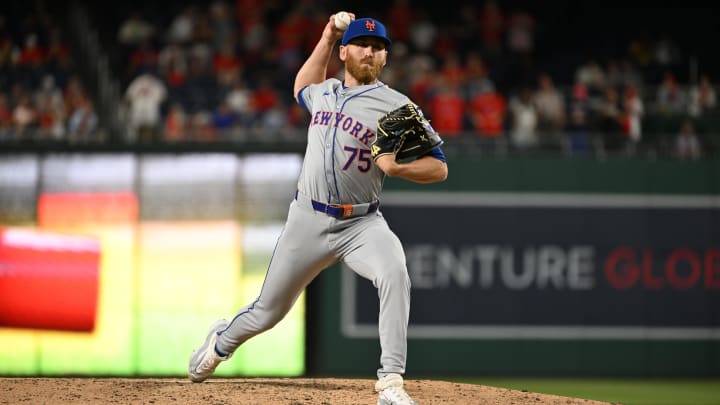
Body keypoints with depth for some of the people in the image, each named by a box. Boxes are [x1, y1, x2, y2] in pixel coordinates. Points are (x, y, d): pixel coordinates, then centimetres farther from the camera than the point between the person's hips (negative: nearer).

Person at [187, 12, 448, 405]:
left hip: (361, 224, -3)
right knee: (268, 312, 11)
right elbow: (302, 88, 38)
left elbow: (439, 167, -6)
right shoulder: (323, 92, 11)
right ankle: (223, 340, 45)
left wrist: (397, 168, -26)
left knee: (394, 274, -35)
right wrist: (327, 37, 26)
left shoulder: (397, 107, -4)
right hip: (308, 222, 3)